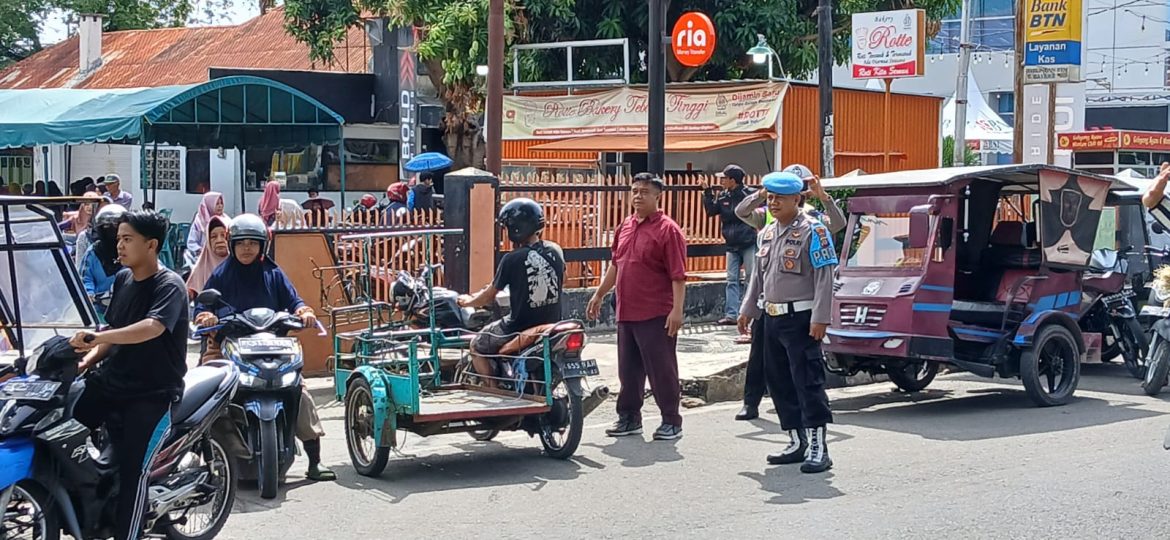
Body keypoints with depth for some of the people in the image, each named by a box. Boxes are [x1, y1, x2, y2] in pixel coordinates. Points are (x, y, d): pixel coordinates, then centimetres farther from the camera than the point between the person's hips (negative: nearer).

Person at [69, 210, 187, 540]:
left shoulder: (169, 285, -13)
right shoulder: (123, 279, 11)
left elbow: (152, 327, -32)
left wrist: (96, 337, -42)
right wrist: (87, 358, 1)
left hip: (152, 393, -7)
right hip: (110, 381, 7)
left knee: (132, 470, -15)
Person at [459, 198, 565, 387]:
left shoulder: (512, 259, -16)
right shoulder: (555, 251, -2)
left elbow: (488, 297, -5)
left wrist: (467, 302, 15)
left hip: (521, 326, -6)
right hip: (552, 323, 6)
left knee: (477, 346, 15)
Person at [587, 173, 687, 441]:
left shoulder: (667, 230, -10)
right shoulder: (626, 227, 13)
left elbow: (678, 275, -14)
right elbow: (616, 265, 24)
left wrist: (677, 310, -21)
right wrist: (599, 294, 24)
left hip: (656, 316, -7)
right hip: (626, 313, 7)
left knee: (661, 369, -1)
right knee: (628, 369, 14)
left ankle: (671, 421, 8)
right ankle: (629, 417, 25)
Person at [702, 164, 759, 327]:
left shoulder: (749, 194, -10)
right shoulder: (723, 197, 6)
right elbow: (710, 211, 3)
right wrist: (708, 194, -2)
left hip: (748, 244, -6)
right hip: (732, 245, 6)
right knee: (732, 280, 5)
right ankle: (731, 314, 6)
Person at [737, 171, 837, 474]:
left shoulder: (812, 231, -10)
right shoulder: (767, 232, 15)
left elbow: (824, 276, -15)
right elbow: (758, 276, 24)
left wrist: (820, 318, -20)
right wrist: (748, 310, 20)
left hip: (800, 319, -8)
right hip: (772, 320, 8)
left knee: (808, 383, -10)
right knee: (780, 383, 11)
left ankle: (818, 448, -9)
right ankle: (798, 443, 21)